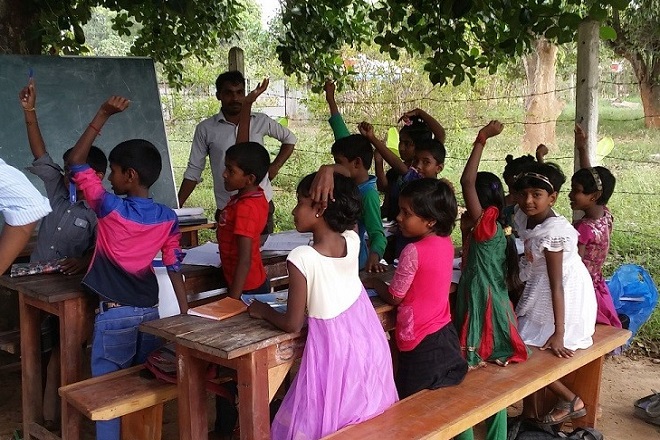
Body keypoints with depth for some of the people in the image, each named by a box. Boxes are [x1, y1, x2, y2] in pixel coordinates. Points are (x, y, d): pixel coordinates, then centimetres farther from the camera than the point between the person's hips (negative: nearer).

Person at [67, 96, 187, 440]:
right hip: (150, 313, 5)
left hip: (114, 315, -4)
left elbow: (76, 161, -5)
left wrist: (103, 114, -7)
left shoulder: (110, 208, -12)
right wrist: (185, 317, 5)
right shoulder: (168, 219, -2)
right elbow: (175, 270, 0)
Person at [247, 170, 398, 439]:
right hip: (368, 344, 6)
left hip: (334, 353, -6)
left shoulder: (302, 258, -23)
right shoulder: (353, 241, -9)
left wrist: (264, 311, 5)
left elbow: (293, 324, -14)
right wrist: (330, 176, 0)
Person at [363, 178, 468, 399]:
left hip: (422, 344, -8)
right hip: (445, 335, 8)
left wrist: (374, 282, 7)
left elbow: (394, 297, -9)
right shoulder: (446, 243, 1)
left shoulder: (413, 252, -21)